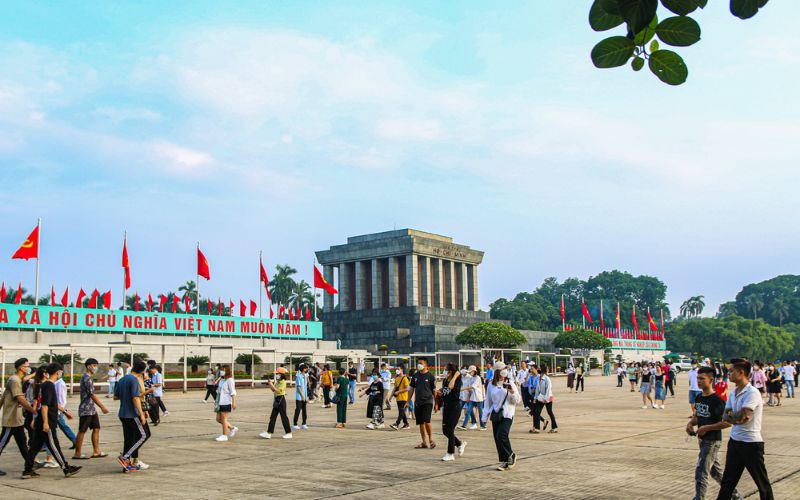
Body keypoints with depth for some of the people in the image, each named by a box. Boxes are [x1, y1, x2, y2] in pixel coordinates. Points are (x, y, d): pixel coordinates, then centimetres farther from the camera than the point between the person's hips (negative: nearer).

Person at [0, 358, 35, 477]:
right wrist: (34, 410, -26)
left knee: (22, 442, 11)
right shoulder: (14, 380, -17)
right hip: (11, 419, -9)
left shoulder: (18, 380, 13)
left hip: (17, 419, 9)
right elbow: (20, 399, -25)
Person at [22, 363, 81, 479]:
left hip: (39, 422, 10)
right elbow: (44, 405, -23)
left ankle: (27, 471, 12)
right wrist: (45, 422, -24)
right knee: (54, 447, -3)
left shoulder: (44, 385, 15)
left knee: (34, 446, 10)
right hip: (47, 423, -10)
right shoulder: (49, 386, -16)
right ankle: (67, 469, 4)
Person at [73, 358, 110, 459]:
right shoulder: (87, 378, -16)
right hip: (86, 409, -10)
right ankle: (77, 454, 5)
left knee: (96, 428, 9)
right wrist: (102, 407, -22)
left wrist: (101, 406, 22)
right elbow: (92, 395, -22)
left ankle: (96, 451, 12)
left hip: (91, 409, 10)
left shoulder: (87, 377, 15)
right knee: (82, 431, -2)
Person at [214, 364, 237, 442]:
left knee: (224, 419, -4)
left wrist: (234, 402, -18)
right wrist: (217, 402, 21)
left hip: (226, 403, -9)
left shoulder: (230, 380, -10)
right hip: (220, 403, 9)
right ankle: (233, 428, 23)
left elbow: (233, 392, -14)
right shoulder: (221, 380, 15)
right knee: (218, 419, 10)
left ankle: (224, 436, 5)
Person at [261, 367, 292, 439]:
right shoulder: (278, 382, 13)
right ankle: (269, 433, 7)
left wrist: (271, 385, -21)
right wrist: (269, 385, 1)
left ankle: (288, 433, 7)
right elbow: (273, 390, 15)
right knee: (273, 416, 6)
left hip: (281, 399, -9)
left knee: (284, 417, -2)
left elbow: (278, 391, -23)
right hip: (276, 400, 9)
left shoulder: (283, 382, -14)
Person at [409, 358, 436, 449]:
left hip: (427, 402, -5)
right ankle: (424, 442, 15)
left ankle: (431, 439, 3)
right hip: (417, 402, 5)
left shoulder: (430, 376, -3)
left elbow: (434, 390, 0)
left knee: (426, 421, -15)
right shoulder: (416, 375, 10)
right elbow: (412, 389, 16)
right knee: (420, 423, 7)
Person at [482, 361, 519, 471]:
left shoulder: (510, 384, 0)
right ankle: (504, 461, 15)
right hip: (496, 414, 4)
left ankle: (510, 455, 3)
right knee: (497, 438, 4)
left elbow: (517, 401, 0)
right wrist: (485, 417, 12)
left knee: (502, 435, -19)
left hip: (507, 415, -4)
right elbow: (488, 402, 13)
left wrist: (512, 392, -18)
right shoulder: (491, 385, 6)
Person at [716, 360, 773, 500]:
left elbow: (741, 416, -25)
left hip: (751, 443, -8)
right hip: (735, 441, 8)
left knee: (762, 482, 6)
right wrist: (737, 417, -14)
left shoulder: (752, 393, -17)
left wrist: (730, 416, -6)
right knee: (727, 481, 13)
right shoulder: (733, 393, 9)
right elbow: (725, 418, 5)